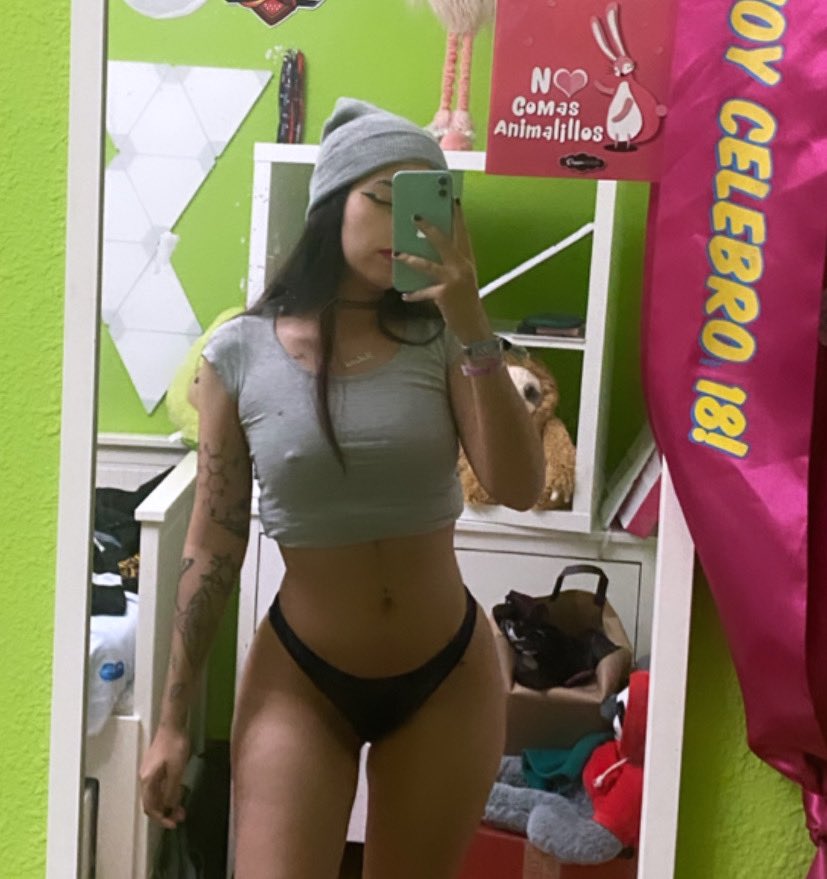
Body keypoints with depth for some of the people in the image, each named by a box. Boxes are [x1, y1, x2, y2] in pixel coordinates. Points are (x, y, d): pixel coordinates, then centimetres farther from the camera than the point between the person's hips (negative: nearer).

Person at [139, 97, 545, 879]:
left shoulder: (439, 339, -7)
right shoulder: (241, 353, -9)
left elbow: (520, 489, -17)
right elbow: (212, 545, -4)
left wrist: (474, 331, -25)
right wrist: (172, 720, -2)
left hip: (448, 675, 2)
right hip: (298, 678, -1)